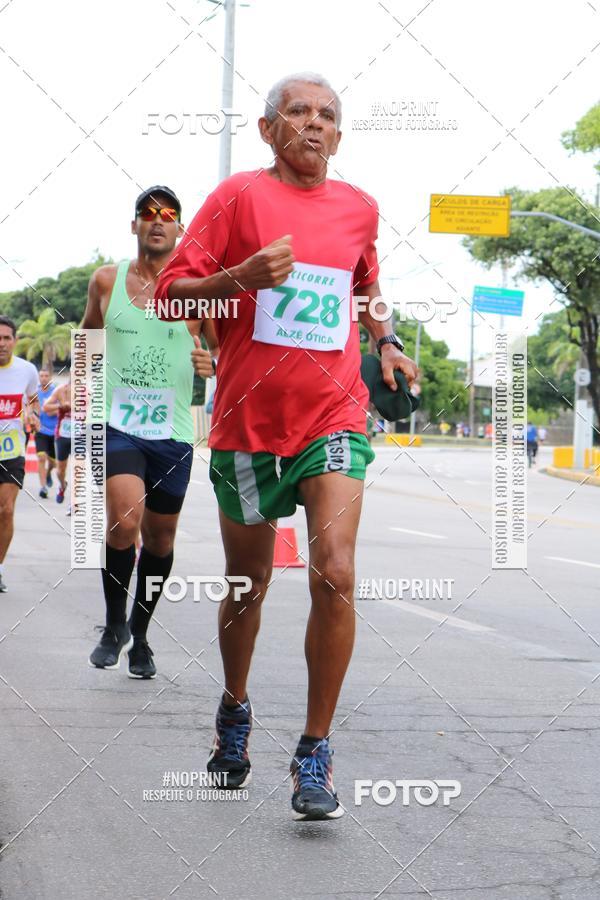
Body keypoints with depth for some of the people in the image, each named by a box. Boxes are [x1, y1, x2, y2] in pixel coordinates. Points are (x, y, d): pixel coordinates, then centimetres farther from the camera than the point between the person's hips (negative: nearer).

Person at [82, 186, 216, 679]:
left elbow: (225, 349, 8)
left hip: (172, 432, 1)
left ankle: (139, 634, 31)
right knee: (125, 519, -22)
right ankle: (114, 623, 0)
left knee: (160, 537, 10)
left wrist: (212, 363, -14)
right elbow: (90, 333, 21)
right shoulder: (106, 280, 5)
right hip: (115, 423, -1)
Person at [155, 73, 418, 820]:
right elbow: (171, 294, -6)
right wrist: (244, 275, -22)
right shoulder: (240, 196, -3)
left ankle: (314, 757, -6)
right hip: (248, 421, -1)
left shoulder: (359, 208, 9)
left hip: (333, 418, 1)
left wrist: (386, 341, 12)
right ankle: (235, 710, 40)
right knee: (248, 585, 12)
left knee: (335, 575, -17)